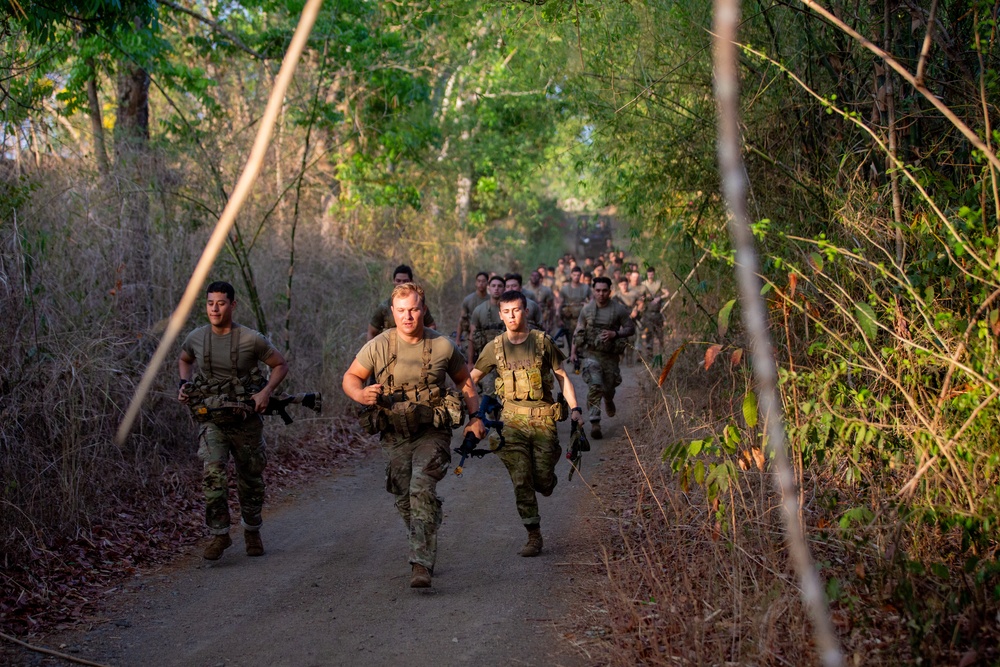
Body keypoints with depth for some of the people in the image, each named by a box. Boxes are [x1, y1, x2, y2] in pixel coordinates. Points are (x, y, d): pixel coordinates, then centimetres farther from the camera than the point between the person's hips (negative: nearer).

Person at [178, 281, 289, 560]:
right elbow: (184, 360, 23)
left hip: (246, 419, -1)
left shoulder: (250, 339, -11)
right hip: (211, 419, 1)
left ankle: (252, 531, 33)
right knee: (213, 474, -19)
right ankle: (219, 534, -8)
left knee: (251, 480, 11)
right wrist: (184, 384, 4)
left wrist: (266, 392, -14)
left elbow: (280, 364, 1)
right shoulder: (196, 338, -1)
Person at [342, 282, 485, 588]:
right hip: (395, 436, 2)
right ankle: (426, 552, 32)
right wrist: (362, 395, -19)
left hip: (432, 433, -2)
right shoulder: (378, 346, -4)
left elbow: (464, 380, 13)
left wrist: (476, 418, 6)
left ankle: (421, 563, -25)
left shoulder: (442, 346, -3)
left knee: (422, 488, -23)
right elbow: (350, 378, 4)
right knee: (405, 501, 8)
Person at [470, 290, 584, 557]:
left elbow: (562, 376, 7)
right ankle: (534, 536, 4)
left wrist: (575, 409, -1)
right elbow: (472, 377, 13)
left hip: (543, 419, -1)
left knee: (543, 484, 0)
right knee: (521, 482, -4)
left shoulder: (542, 341, 1)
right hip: (513, 421, 1)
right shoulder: (495, 347, 4)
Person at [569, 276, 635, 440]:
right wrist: (573, 352, 6)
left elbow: (631, 328, 1)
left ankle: (609, 401, 51)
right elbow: (578, 331, 10)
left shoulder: (619, 309, -4)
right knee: (594, 386, -15)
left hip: (610, 355, 0)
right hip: (590, 354, 0)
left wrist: (615, 334, -16)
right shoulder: (587, 309, 1)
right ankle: (595, 423, -16)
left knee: (608, 388, 12)